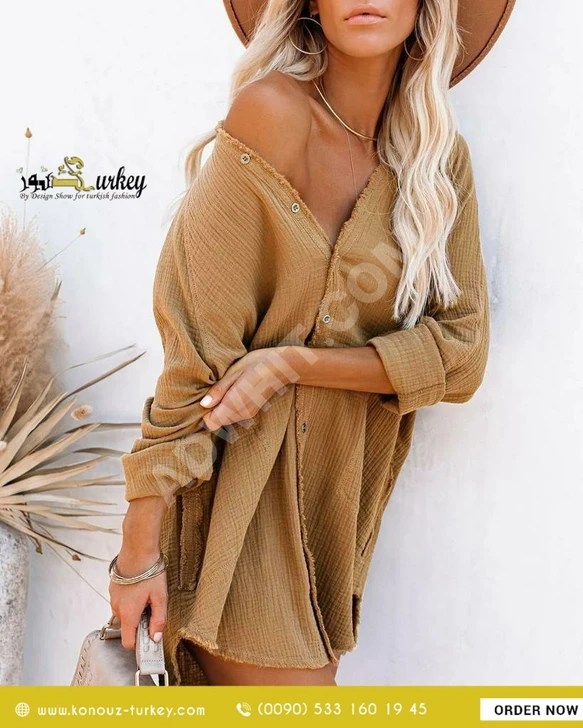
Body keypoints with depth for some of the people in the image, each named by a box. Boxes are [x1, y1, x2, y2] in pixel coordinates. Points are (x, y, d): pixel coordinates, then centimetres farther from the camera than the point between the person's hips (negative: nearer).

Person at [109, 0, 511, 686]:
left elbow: (461, 351, -5)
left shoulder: (441, 156, 2)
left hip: (339, 494, 5)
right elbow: (196, 349, -17)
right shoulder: (272, 110, -15)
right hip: (241, 493, -5)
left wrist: (292, 362, -19)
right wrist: (139, 551, -15)